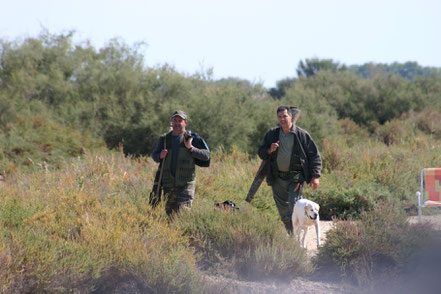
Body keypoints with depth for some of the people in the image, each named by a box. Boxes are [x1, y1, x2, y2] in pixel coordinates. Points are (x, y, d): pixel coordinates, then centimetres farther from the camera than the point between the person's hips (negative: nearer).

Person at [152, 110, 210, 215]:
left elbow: (207, 155, -4)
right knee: (169, 213, 8)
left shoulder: (191, 138, -1)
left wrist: (191, 148, -16)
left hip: (186, 183, -4)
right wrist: (160, 156, -4)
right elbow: (154, 155, 19)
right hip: (169, 184, 4)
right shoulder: (165, 139, 9)